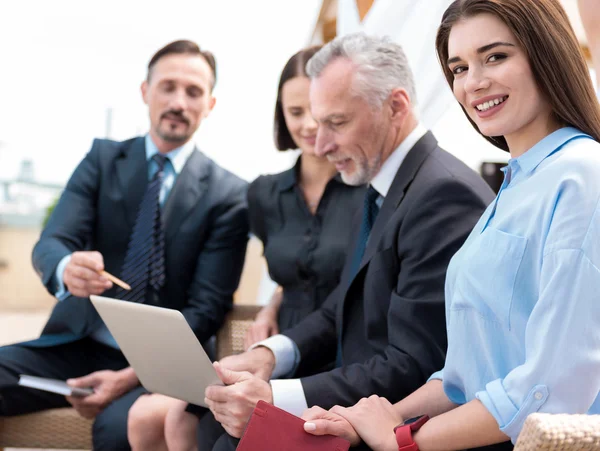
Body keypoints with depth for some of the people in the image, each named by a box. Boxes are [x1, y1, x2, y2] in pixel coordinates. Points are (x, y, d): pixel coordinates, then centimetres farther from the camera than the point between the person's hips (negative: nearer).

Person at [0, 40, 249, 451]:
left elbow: (205, 310, -5)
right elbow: (49, 243, -5)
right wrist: (67, 269, -31)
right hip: (78, 346, 3)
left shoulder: (228, 195, -1)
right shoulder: (103, 158, 7)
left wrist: (133, 376, -18)